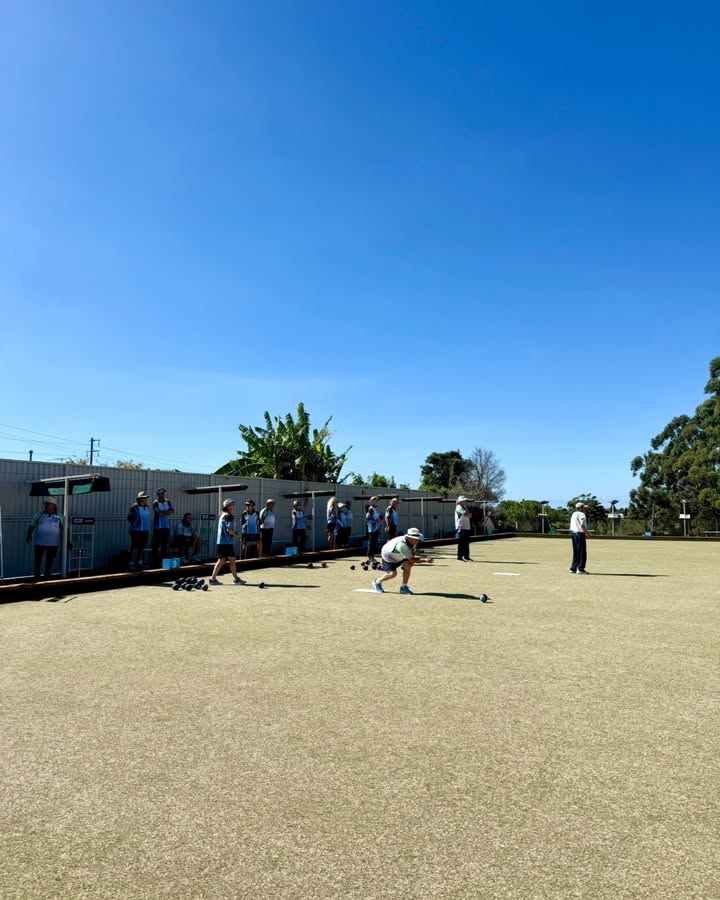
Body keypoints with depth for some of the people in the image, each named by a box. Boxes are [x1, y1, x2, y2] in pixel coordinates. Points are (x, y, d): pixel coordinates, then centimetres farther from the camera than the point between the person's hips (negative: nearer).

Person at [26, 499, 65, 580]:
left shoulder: (59, 517, 6)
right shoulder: (39, 515, 7)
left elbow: (64, 529, 8)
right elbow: (32, 526, 6)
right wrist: (29, 535, -10)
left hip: (53, 543, 0)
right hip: (40, 542, 0)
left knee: (50, 561, 9)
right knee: (38, 559, 3)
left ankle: (47, 577, 20)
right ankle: (37, 576, 13)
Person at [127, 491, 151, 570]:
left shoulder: (147, 507, 10)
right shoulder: (135, 507, -10)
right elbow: (129, 518, -6)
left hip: (145, 530, 6)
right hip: (136, 530, -6)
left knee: (142, 547, 8)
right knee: (135, 547, -5)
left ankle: (140, 562, 16)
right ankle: (132, 562, 0)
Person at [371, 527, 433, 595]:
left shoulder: (412, 542, -15)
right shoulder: (402, 544, -40)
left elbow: (411, 557, -5)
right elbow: (411, 559, -37)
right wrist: (425, 560, -40)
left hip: (399, 556, 8)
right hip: (388, 555, -8)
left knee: (408, 565, -13)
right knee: (393, 573, -17)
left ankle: (404, 587, -3)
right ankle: (377, 582, 10)